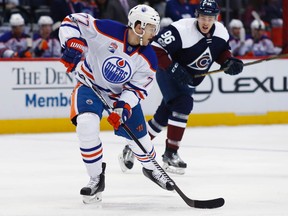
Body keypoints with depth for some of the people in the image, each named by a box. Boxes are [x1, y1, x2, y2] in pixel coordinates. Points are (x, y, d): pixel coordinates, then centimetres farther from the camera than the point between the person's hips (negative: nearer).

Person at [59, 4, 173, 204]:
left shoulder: (148, 59, -17)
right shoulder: (106, 30, -28)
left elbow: (137, 88, -12)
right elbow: (72, 21, -21)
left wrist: (123, 107, -28)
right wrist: (73, 45, -36)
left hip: (123, 92, 3)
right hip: (91, 84, -3)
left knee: (138, 135, 8)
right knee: (86, 125, -27)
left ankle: (151, 167, 43)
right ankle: (96, 179, -11)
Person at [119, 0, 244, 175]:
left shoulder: (221, 32, -9)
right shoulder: (181, 29, -30)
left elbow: (222, 50, 10)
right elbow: (156, 49, -29)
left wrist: (229, 61, -10)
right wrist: (173, 67, -36)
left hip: (189, 81, 7)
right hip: (169, 75, -7)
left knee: (163, 117, 12)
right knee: (183, 104, -27)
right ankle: (170, 154, -18)